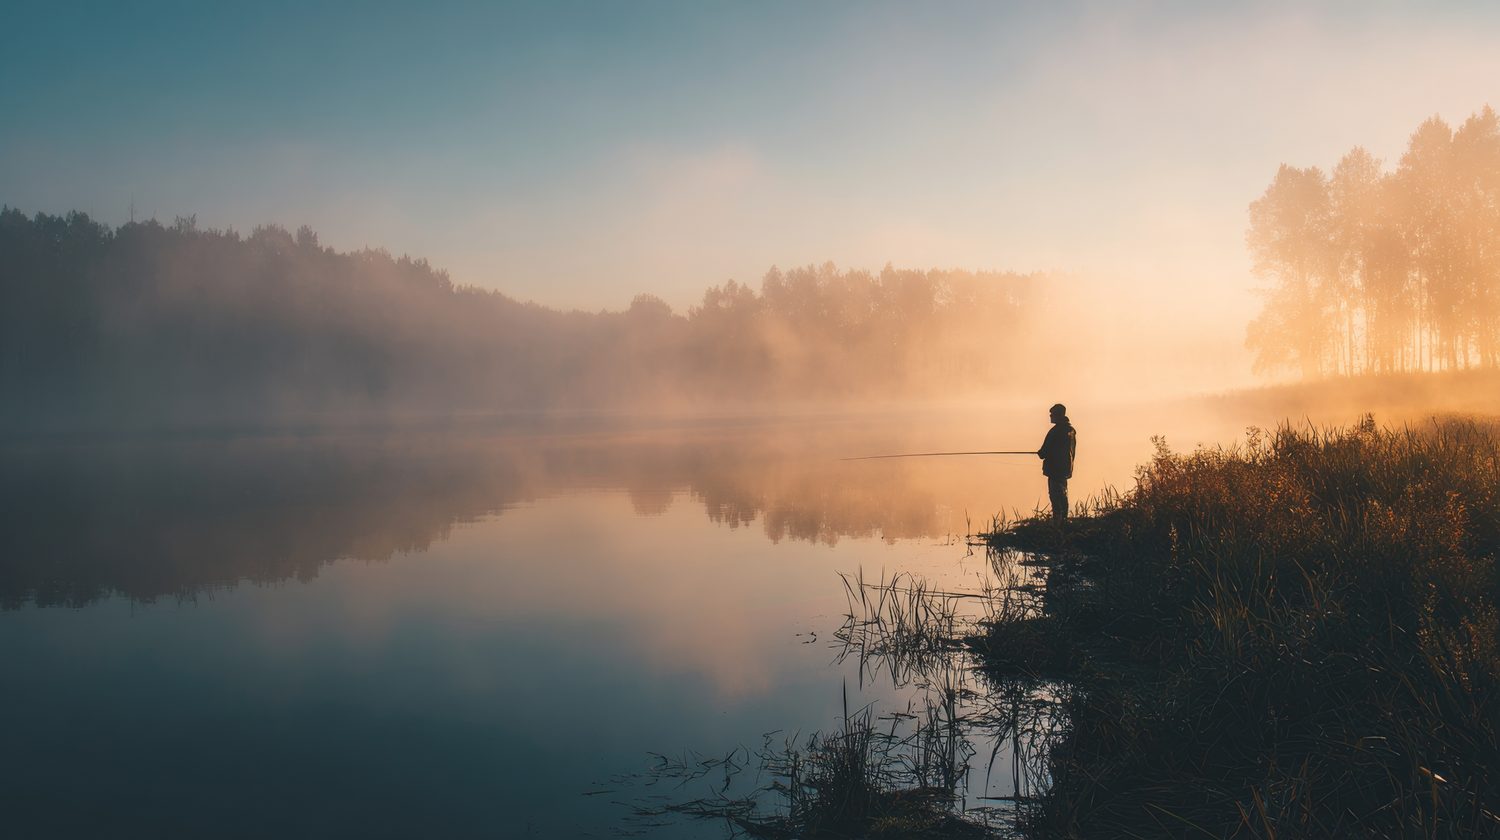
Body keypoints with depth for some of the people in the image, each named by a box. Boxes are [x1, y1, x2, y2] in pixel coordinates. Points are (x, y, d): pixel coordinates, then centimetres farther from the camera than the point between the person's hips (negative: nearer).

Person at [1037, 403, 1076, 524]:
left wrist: (1040, 453, 5)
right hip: (1066, 468, 9)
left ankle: (1057, 521, -10)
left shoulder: (1055, 431, -18)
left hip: (1055, 468, -9)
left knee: (1055, 495, -7)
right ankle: (1064, 520, 23)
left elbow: (1046, 450, -18)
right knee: (1062, 494, 17)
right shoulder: (1071, 430, 10)